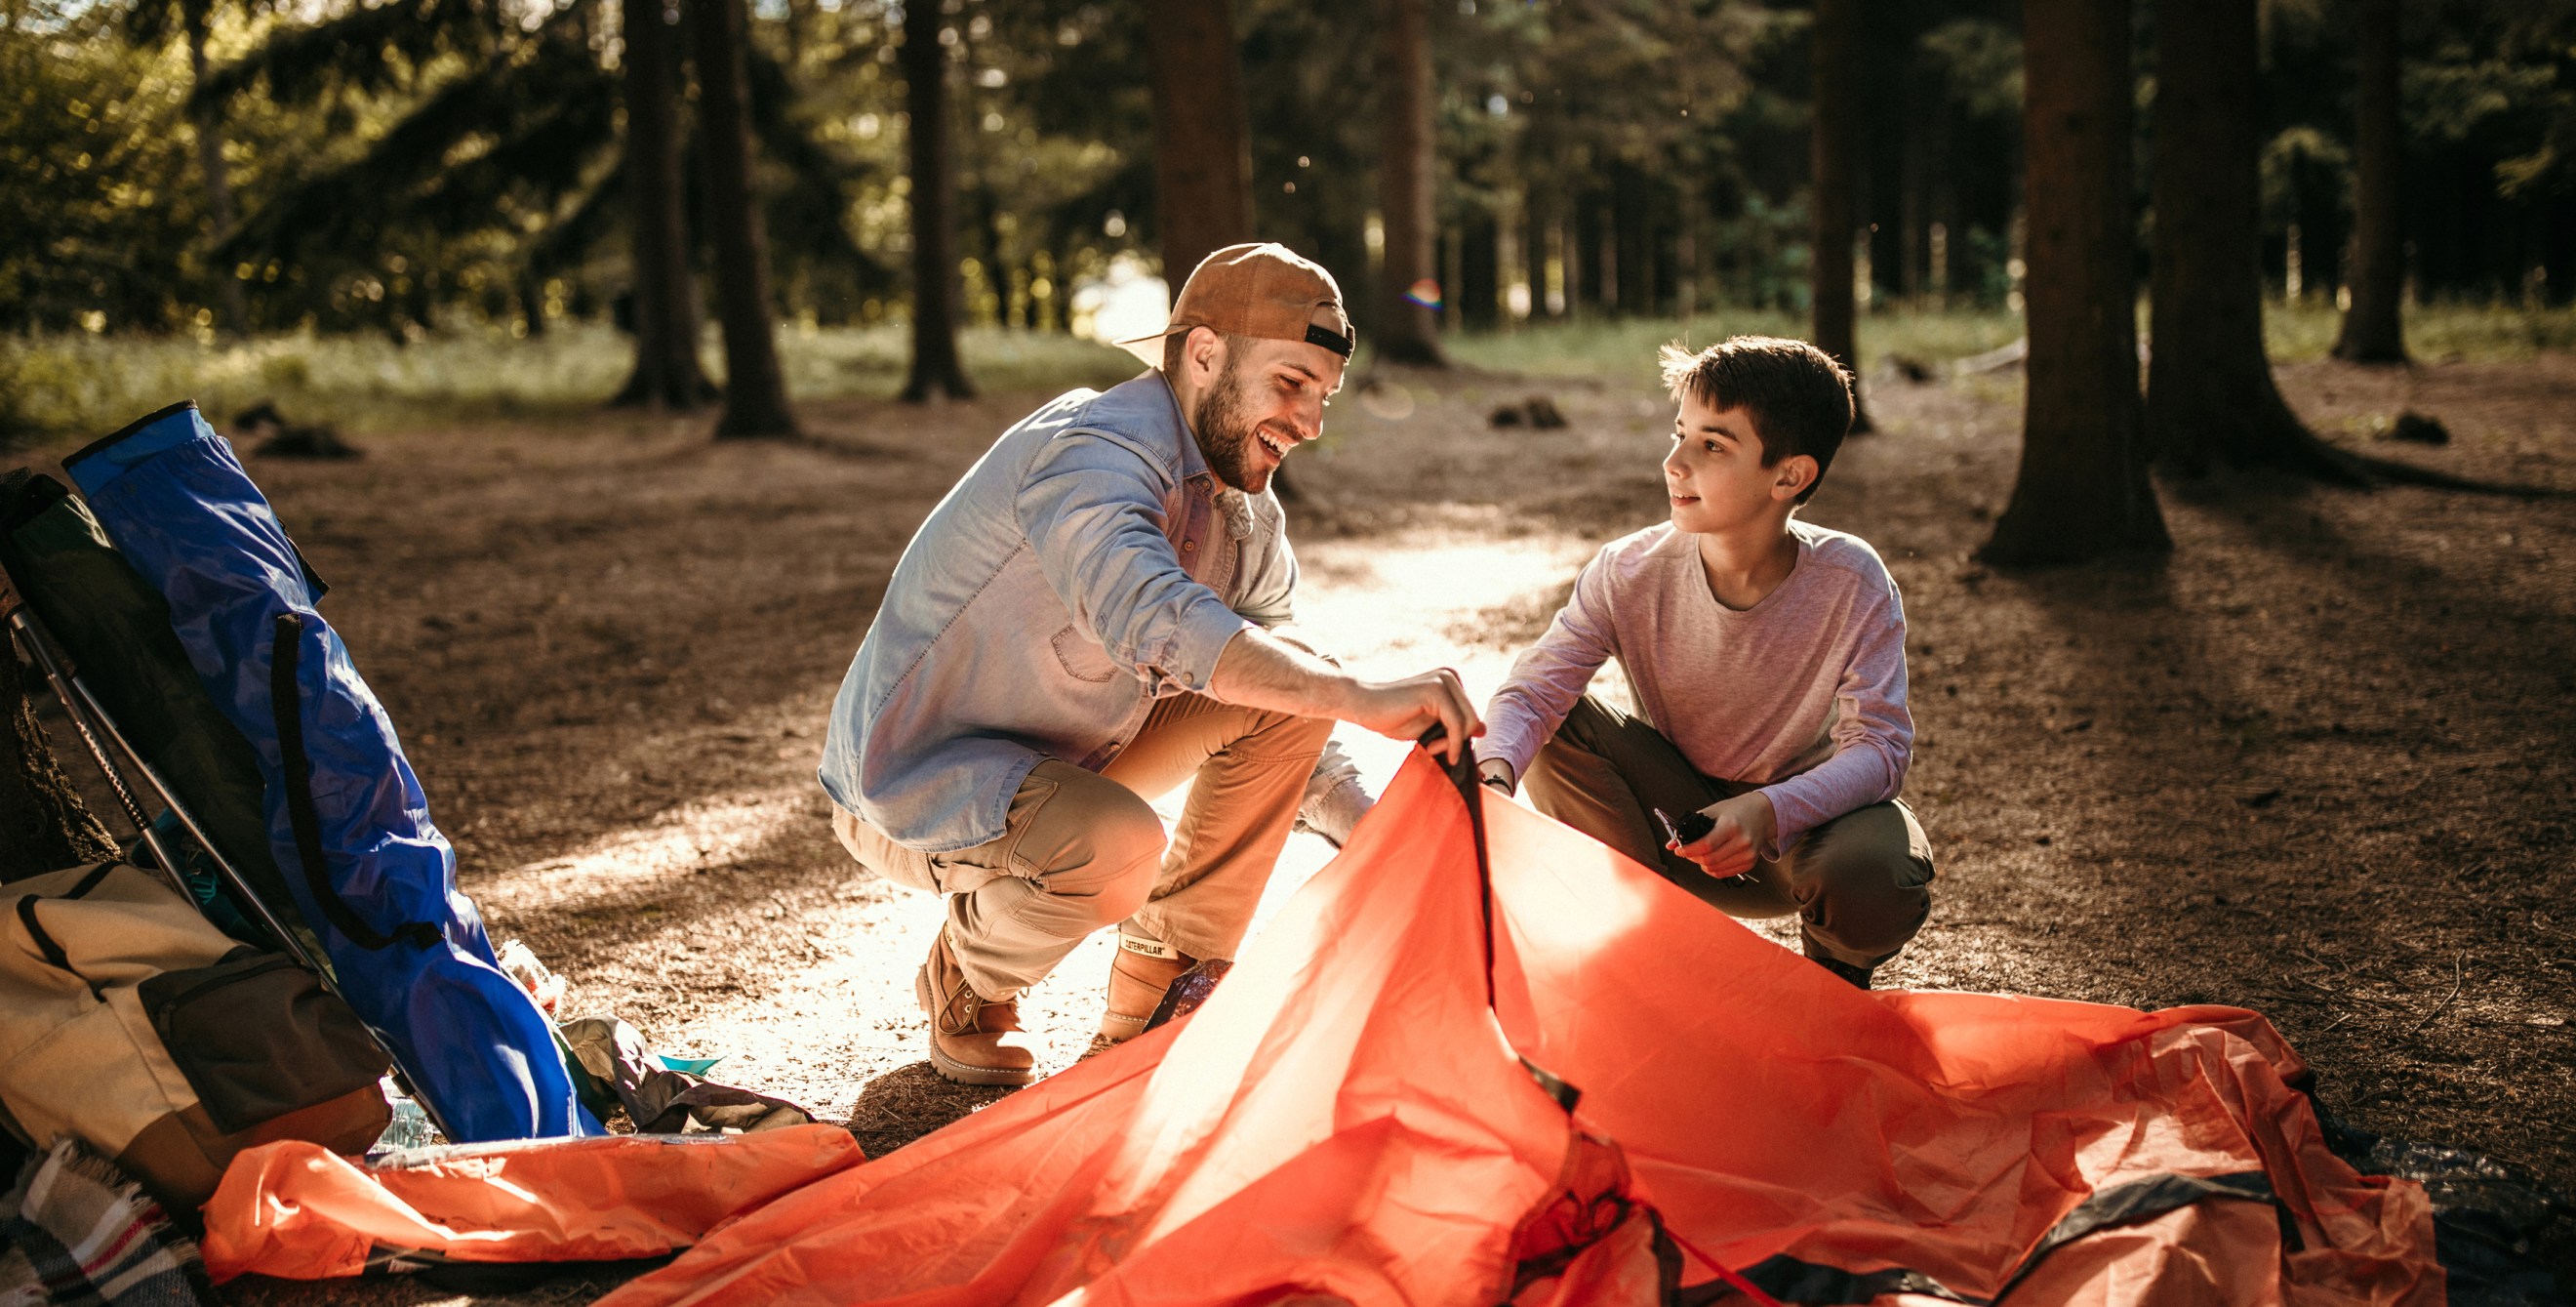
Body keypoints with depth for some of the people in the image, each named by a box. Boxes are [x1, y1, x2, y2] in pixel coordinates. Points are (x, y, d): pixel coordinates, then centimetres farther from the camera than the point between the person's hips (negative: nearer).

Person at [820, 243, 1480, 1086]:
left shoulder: (1245, 514, 2)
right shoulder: (1097, 456, -27)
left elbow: (1290, 719, 10)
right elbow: (1153, 621, -47)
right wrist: (1361, 699, -52)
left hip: (1058, 757, 9)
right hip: (912, 786, -9)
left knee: (1286, 691, -1)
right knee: (1118, 845, -36)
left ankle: (1163, 982, 5)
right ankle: (967, 983, -2)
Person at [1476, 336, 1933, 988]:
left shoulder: (1853, 583, -22)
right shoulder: (1629, 574, -17)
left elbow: (1879, 745, -24)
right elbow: (1531, 690, -21)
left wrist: (1770, 811, -42)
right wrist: (1494, 774, -44)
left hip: (1809, 812, -2)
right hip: (1678, 834, 2)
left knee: (1873, 877, -35)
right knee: (1559, 729, -22)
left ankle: (1836, 973, 4)